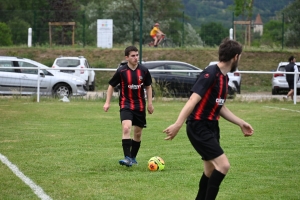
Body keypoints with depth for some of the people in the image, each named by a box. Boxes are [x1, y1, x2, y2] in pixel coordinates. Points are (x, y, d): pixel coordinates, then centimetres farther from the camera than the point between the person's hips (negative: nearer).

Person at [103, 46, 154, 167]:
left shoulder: (144, 71, -2)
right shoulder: (121, 71, -9)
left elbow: (148, 87, 12)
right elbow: (111, 86, 3)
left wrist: (150, 104, 9)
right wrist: (107, 102, -1)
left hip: (140, 106, 3)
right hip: (126, 105, -3)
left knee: (138, 134, 10)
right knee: (126, 128, -24)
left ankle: (133, 157, 28)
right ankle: (127, 158, -26)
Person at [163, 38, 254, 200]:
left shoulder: (224, 77, 11)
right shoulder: (210, 74, -17)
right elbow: (193, 100, -25)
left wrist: (241, 123, 22)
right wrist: (178, 124, -31)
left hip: (211, 127, 10)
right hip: (199, 127, -10)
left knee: (211, 171, 14)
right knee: (223, 165, -17)